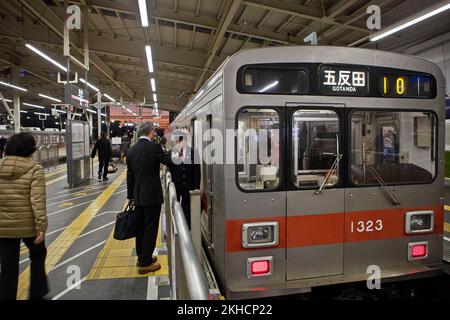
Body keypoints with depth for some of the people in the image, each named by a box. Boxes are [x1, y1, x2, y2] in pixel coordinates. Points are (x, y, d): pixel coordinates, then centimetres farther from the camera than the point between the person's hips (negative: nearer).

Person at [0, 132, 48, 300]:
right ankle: (37, 293, 32)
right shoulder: (34, 169, -11)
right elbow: (38, 201, -18)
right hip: (28, 225, -3)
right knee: (37, 255, 22)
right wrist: (41, 227, -16)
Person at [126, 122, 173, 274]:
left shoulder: (132, 150, 5)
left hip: (138, 196, 7)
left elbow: (130, 175, 10)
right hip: (152, 196, -7)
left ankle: (142, 257, 31)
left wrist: (131, 196, 17)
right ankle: (145, 263, 9)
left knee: (140, 227, 17)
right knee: (150, 229, 3)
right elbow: (169, 161, -6)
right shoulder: (154, 147, -15)